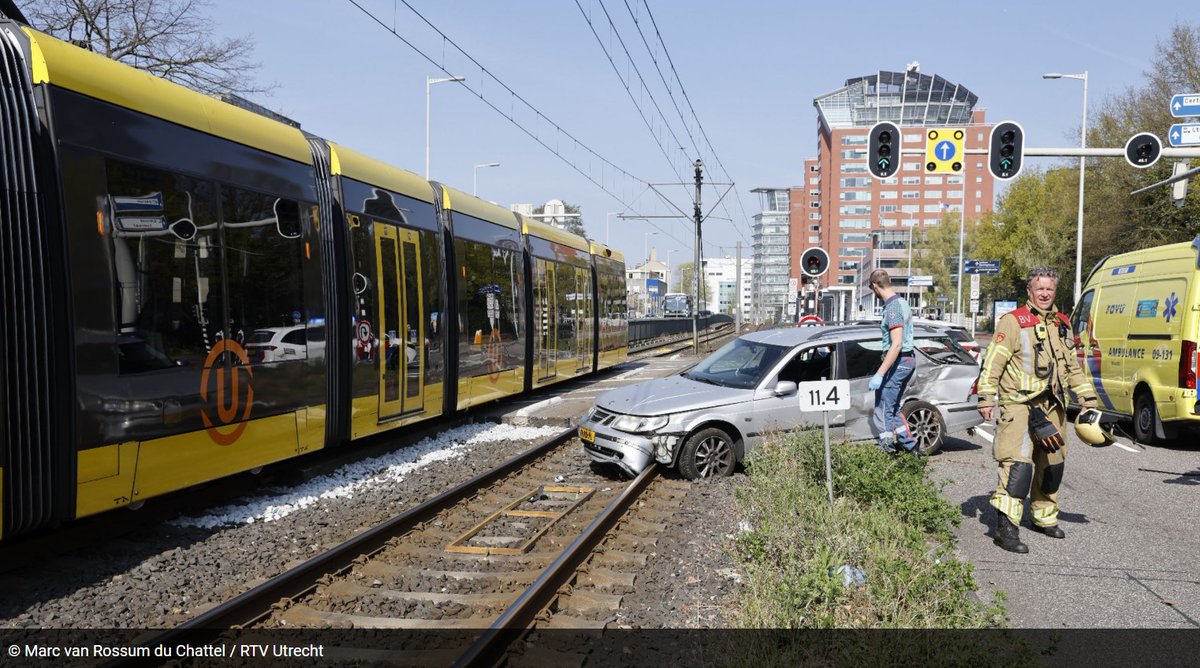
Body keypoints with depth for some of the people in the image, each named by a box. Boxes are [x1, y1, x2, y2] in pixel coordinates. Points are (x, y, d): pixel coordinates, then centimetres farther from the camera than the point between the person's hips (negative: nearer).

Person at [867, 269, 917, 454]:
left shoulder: (892, 308, -20)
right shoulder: (902, 302, 12)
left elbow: (896, 344, -26)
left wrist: (879, 374, -27)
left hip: (898, 362, -10)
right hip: (909, 360, 10)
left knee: (883, 411, -3)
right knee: (892, 408, 18)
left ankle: (887, 450, 2)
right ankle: (911, 446, 20)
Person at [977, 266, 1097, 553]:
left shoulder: (1062, 324, 15)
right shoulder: (1012, 322, -6)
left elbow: (1073, 367, 23)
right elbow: (992, 363, -10)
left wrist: (1089, 400, 19)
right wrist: (986, 399, -16)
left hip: (1052, 408, 7)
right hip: (1019, 406, -7)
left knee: (1051, 464, 16)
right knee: (1018, 463, -17)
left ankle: (1044, 518, 34)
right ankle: (1006, 527, -17)